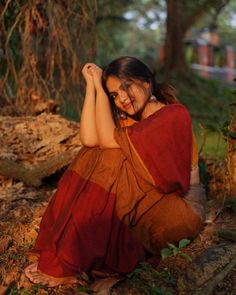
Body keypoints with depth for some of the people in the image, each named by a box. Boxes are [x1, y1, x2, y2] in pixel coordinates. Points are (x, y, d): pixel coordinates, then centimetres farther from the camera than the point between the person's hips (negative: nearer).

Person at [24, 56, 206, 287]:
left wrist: (99, 86, -16)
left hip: (182, 211, -7)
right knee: (94, 157, -11)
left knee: (108, 162, -23)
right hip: (146, 201, 7)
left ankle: (70, 266, -18)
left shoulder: (174, 115, -16)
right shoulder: (130, 118, 6)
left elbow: (108, 139, -25)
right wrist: (91, 84, -10)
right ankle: (62, 256, -14)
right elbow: (89, 139, -13)